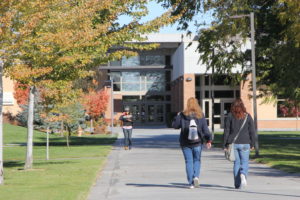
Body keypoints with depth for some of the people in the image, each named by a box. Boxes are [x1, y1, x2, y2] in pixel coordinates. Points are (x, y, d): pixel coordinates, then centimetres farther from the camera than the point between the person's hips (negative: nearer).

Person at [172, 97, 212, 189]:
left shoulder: (182, 115, -5)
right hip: (197, 142, 1)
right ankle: (196, 176, -7)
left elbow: (175, 125, 2)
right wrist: (208, 140, 2)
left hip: (185, 143, -1)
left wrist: (177, 116, 17)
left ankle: (191, 183, 1)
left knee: (189, 161, 4)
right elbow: (205, 129, -2)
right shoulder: (200, 116, -2)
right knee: (197, 160, 16)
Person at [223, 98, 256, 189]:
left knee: (236, 163, 9)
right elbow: (252, 131, 3)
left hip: (233, 143, 1)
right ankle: (243, 175, -23)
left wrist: (225, 144, 4)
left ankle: (237, 184, 7)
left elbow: (226, 131, -1)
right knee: (244, 162, 6)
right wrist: (252, 144, 11)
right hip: (245, 143, -1)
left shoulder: (230, 116, 0)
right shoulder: (247, 116, 1)